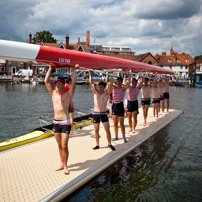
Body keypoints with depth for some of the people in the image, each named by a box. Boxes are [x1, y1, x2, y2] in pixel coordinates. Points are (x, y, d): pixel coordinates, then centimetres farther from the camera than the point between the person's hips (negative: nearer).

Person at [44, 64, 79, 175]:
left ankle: (65, 166, 10)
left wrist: (74, 70, -11)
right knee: (59, 145, 13)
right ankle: (62, 163, 26)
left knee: (64, 146, -5)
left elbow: (73, 83, -17)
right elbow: (46, 81, 5)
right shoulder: (53, 93, 8)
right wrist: (50, 68, 5)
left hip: (65, 123, -5)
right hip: (56, 122, 5)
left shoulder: (68, 94, -5)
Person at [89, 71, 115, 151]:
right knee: (96, 130, 8)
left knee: (107, 130, -4)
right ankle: (97, 145, 20)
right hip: (95, 113, 2)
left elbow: (111, 84, -9)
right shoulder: (95, 92, 4)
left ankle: (109, 144, 14)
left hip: (103, 113, -2)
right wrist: (90, 73, 1)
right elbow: (91, 82, 1)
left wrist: (112, 75, -7)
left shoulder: (106, 93, -1)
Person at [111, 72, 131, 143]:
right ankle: (116, 136, 23)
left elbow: (129, 82, -16)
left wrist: (129, 75, -9)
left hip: (120, 106, -3)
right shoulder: (113, 87, 6)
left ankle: (124, 137, 10)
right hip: (114, 105, 3)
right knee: (115, 123, 10)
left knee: (121, 123, -3)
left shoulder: (123, 88, -3)